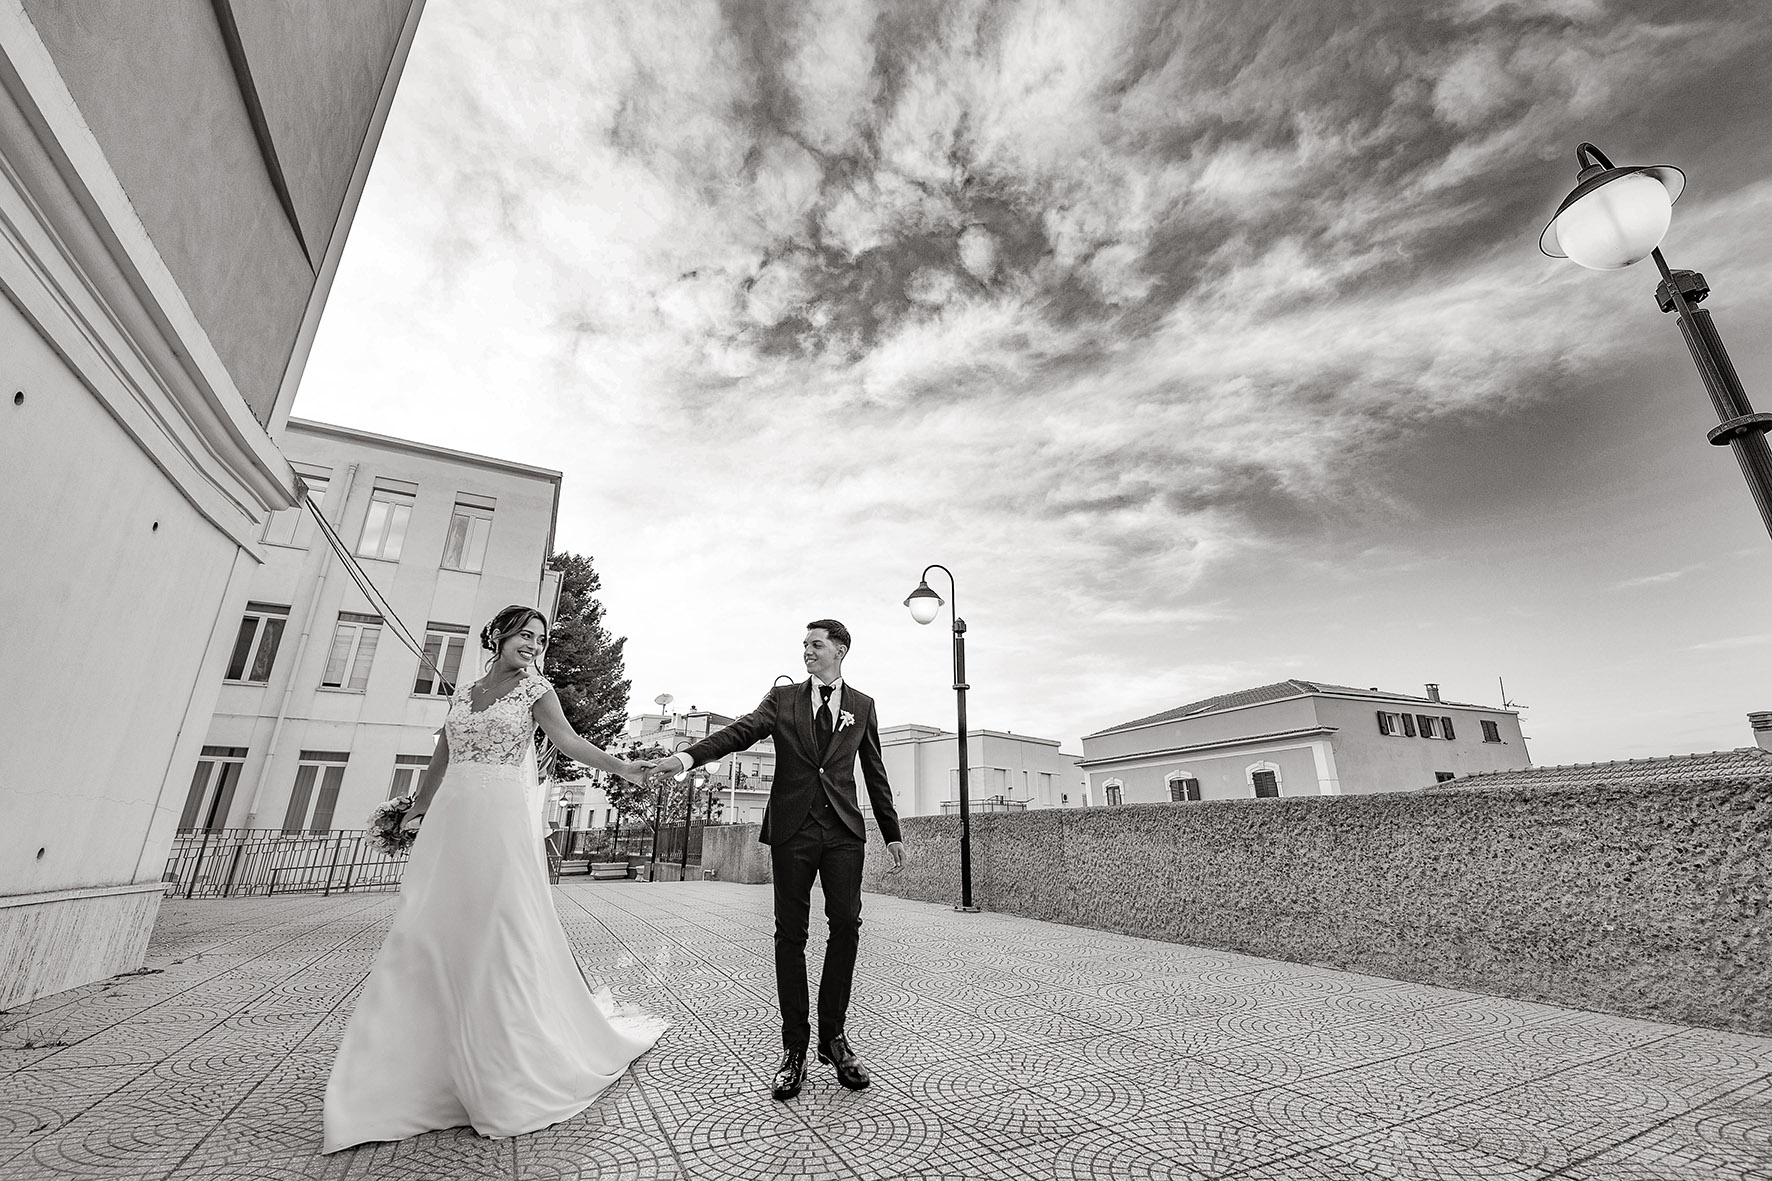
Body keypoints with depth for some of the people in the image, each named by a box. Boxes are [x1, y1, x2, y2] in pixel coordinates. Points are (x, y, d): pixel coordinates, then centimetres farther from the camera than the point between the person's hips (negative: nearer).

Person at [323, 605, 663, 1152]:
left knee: (501, 935, -2)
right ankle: (398, 1083, 17)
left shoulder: (535, 688, 1)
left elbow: (569, 741, -11)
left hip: (503, 820, -4)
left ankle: (506, 1084, 13)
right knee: (426, 934, 2)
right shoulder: (463, 692, 14)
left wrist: (620, 766, -25)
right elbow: (441, 759, 25)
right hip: (451, 820, 4)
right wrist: (419, 808, 32)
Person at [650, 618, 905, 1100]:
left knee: (846, 925, -4)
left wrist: (891, 834, 13)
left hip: (843, 830, 1)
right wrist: (686, 756, -25)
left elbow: (875, 772, 14)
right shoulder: (782, 698, 8)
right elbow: (740, 732, -7)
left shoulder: (862, 705, 12)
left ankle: (834, 1036, 14)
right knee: (791, 933, 4)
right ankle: (794, 1047, 15)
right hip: (792, 828, 0)